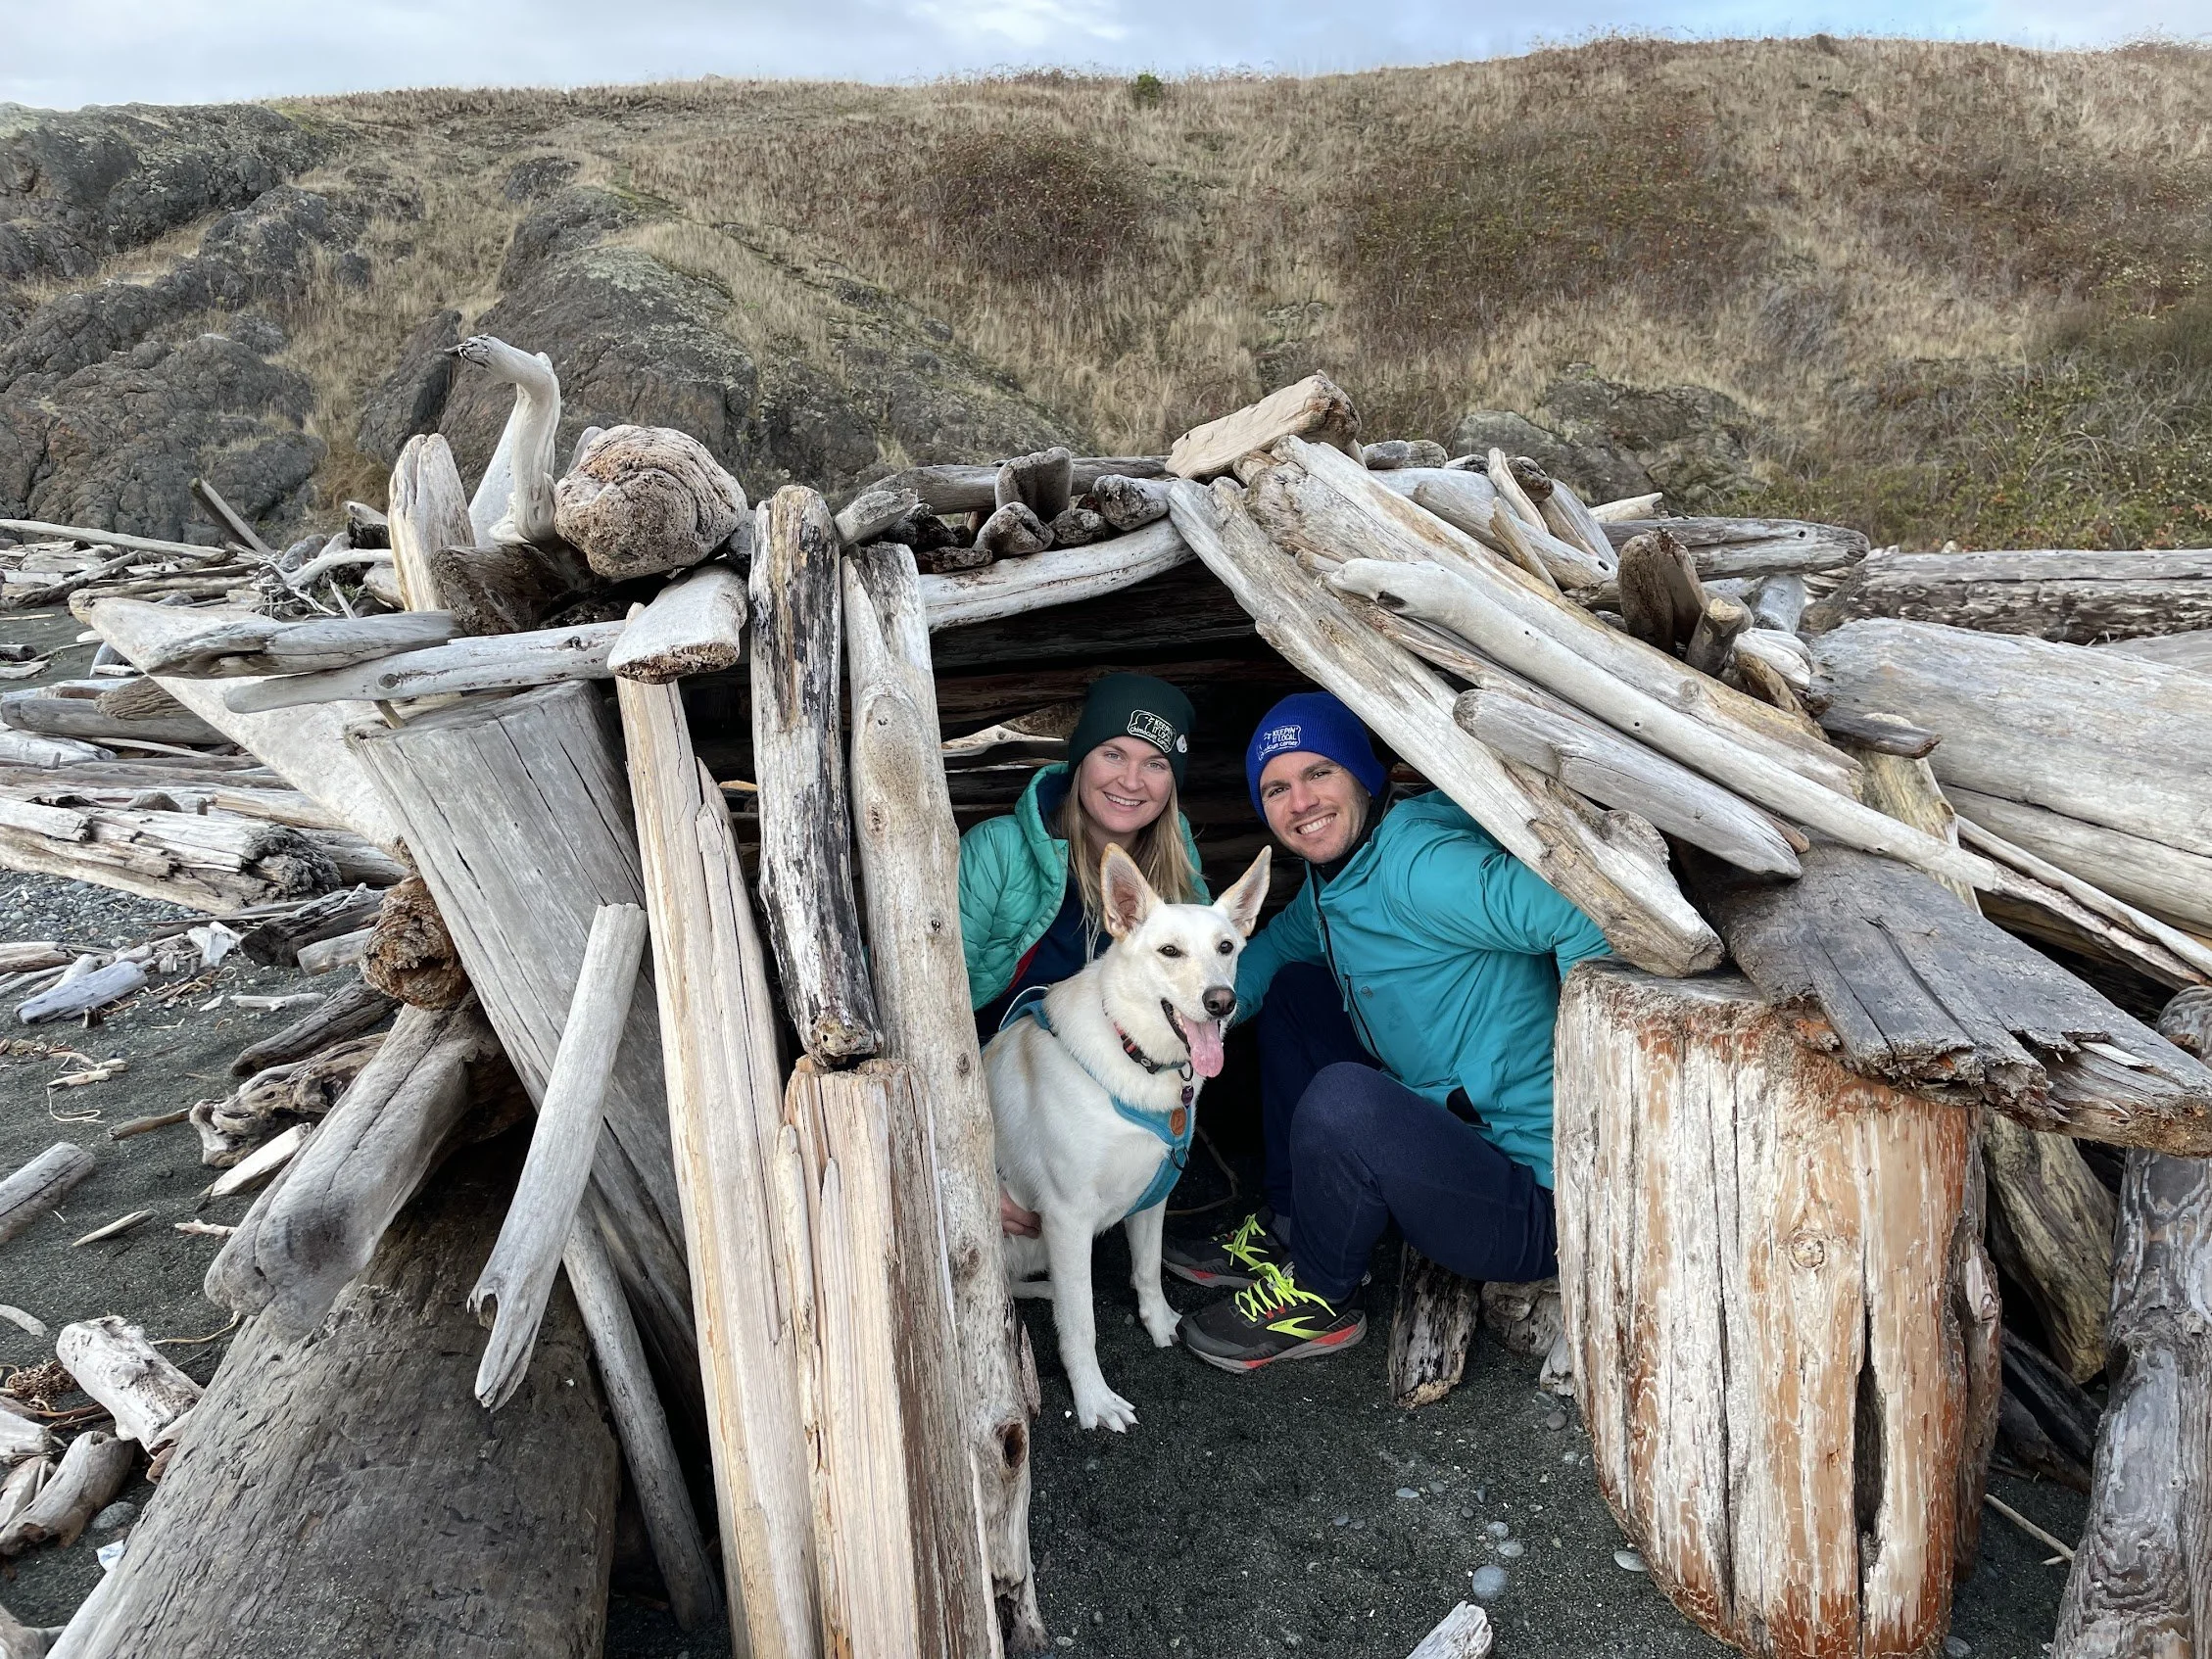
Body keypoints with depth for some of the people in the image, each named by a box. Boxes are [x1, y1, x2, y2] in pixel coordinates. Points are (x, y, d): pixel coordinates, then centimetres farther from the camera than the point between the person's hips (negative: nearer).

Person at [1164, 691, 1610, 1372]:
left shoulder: (1419, 867, -23)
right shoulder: (1331, 877, 8)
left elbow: (1588, 919, -32)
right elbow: (1278, 944, 25)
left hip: (1535, 1207, -10)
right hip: (1448, 1129, 10)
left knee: (1342, 1099, -35)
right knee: (1290, 991, 17)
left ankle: (1317, 1298, -3)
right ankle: (1289, 1231, 22)